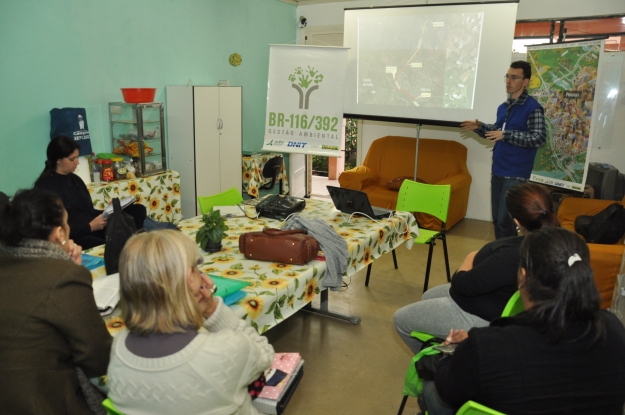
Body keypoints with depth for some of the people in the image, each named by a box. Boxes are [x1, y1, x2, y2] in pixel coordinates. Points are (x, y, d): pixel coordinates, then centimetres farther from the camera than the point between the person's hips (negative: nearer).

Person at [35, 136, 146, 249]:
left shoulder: (75, 179, 19)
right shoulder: (44, 186, -6)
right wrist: (89, 227, -18)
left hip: (96, 228, 8)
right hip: (74, 237, -8)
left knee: (139, 209, -13)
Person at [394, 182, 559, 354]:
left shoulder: (512, 255, -40)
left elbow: (461, 284, -26)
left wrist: (470, 259, -9)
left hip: (479, 317, -10)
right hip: (494, 299, 10)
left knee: (400, 319, 8)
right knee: (428, 296, 30)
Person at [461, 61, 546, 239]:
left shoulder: (533, 107, -10)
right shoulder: (503, 107, 13)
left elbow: (539, 138, -19)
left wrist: (505, 135, -25)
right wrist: (480, 127, 6)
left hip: (515, 174, -7)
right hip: (497, 170, 7)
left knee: (505, 220, -8)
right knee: (497, 219, 12)